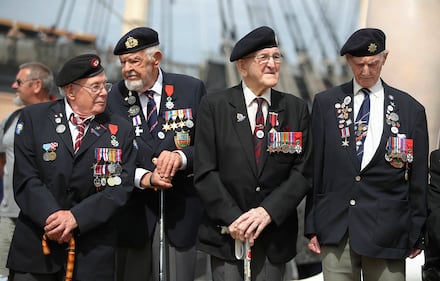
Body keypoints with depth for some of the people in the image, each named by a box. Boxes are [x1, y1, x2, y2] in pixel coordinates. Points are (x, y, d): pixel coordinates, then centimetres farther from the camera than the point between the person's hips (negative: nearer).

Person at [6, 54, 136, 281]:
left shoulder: (120, 130, 4)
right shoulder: (33, 118, 2)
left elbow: (120, 187, -4)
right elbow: (26, 179, -5)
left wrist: (76, 217, -15)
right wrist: (52, 216, -19)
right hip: (34, 245, 0)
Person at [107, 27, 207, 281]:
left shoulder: (192, 89, 0)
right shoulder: (114, 99, 2)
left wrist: (182, 157, -20)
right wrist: (145, 178, -17)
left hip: (180, 212, -1)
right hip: (132, 212, 1)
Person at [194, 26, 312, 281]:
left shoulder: (297, 109, 5)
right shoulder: (214, 106, 0)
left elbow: (303, 171, -1)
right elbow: (205, 171, -4)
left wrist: (268, 211, -12)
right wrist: (232, 219, -12)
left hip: (275, 236, 1)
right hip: (226, 233, -1)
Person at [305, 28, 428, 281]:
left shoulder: (411, 110, 5)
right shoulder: (325, 103, 7)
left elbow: (418, 179, 6)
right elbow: (315, 168, 7)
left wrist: (417, 234, 6)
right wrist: (312, 226, 4)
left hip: (387, 234, 0)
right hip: (335, 230, 1)